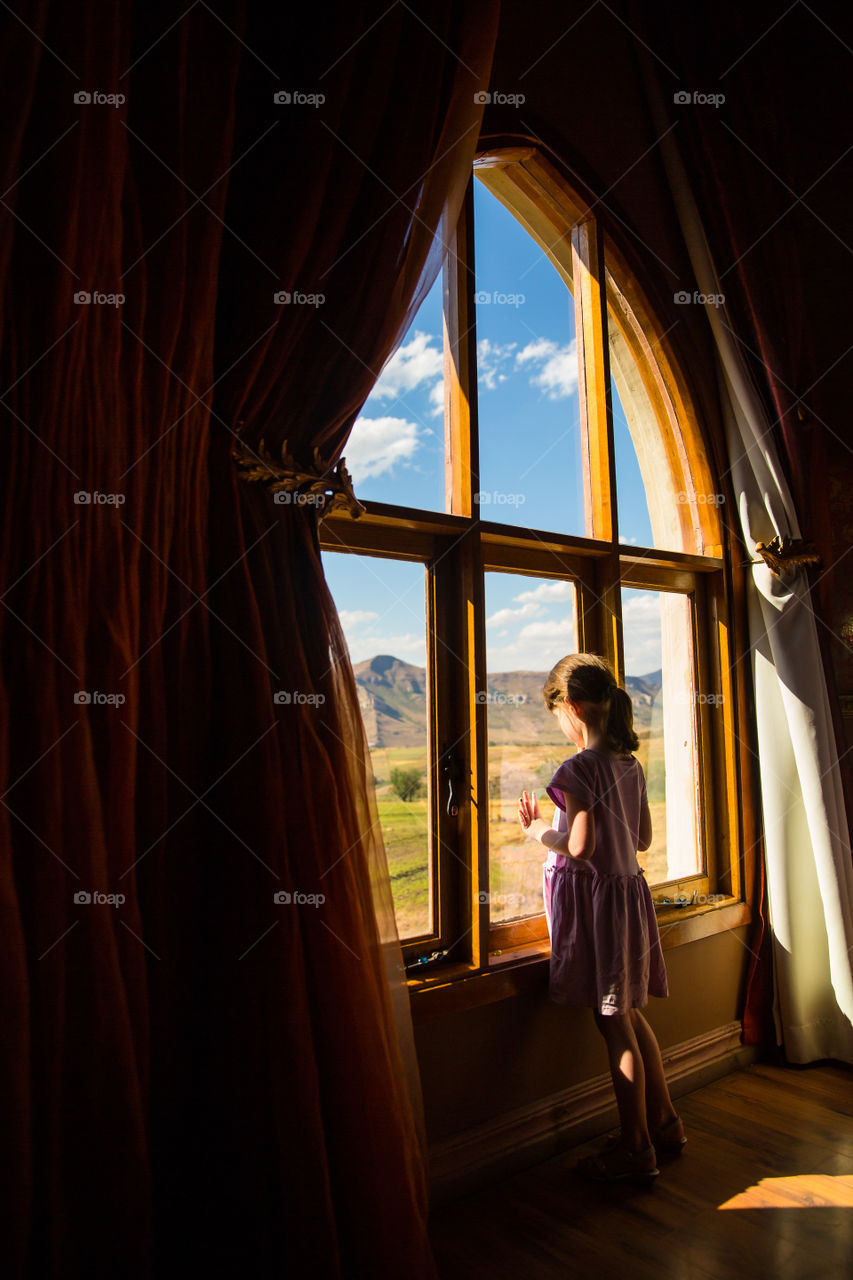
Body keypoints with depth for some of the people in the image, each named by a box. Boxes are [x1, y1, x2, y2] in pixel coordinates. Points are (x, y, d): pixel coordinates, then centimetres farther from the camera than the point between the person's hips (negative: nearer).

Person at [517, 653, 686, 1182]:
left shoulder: (580, 769, -19)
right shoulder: (631, 765, 5)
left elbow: (580, 846, -24)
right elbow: (643, 838, 12)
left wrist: (538, 829, -8)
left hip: (594, 898, -8)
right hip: (630, 888, 8)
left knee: (615, 1025, 4)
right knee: (631, 1016, 21)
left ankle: (636, 1148, 18)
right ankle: (664, 1120, 35)